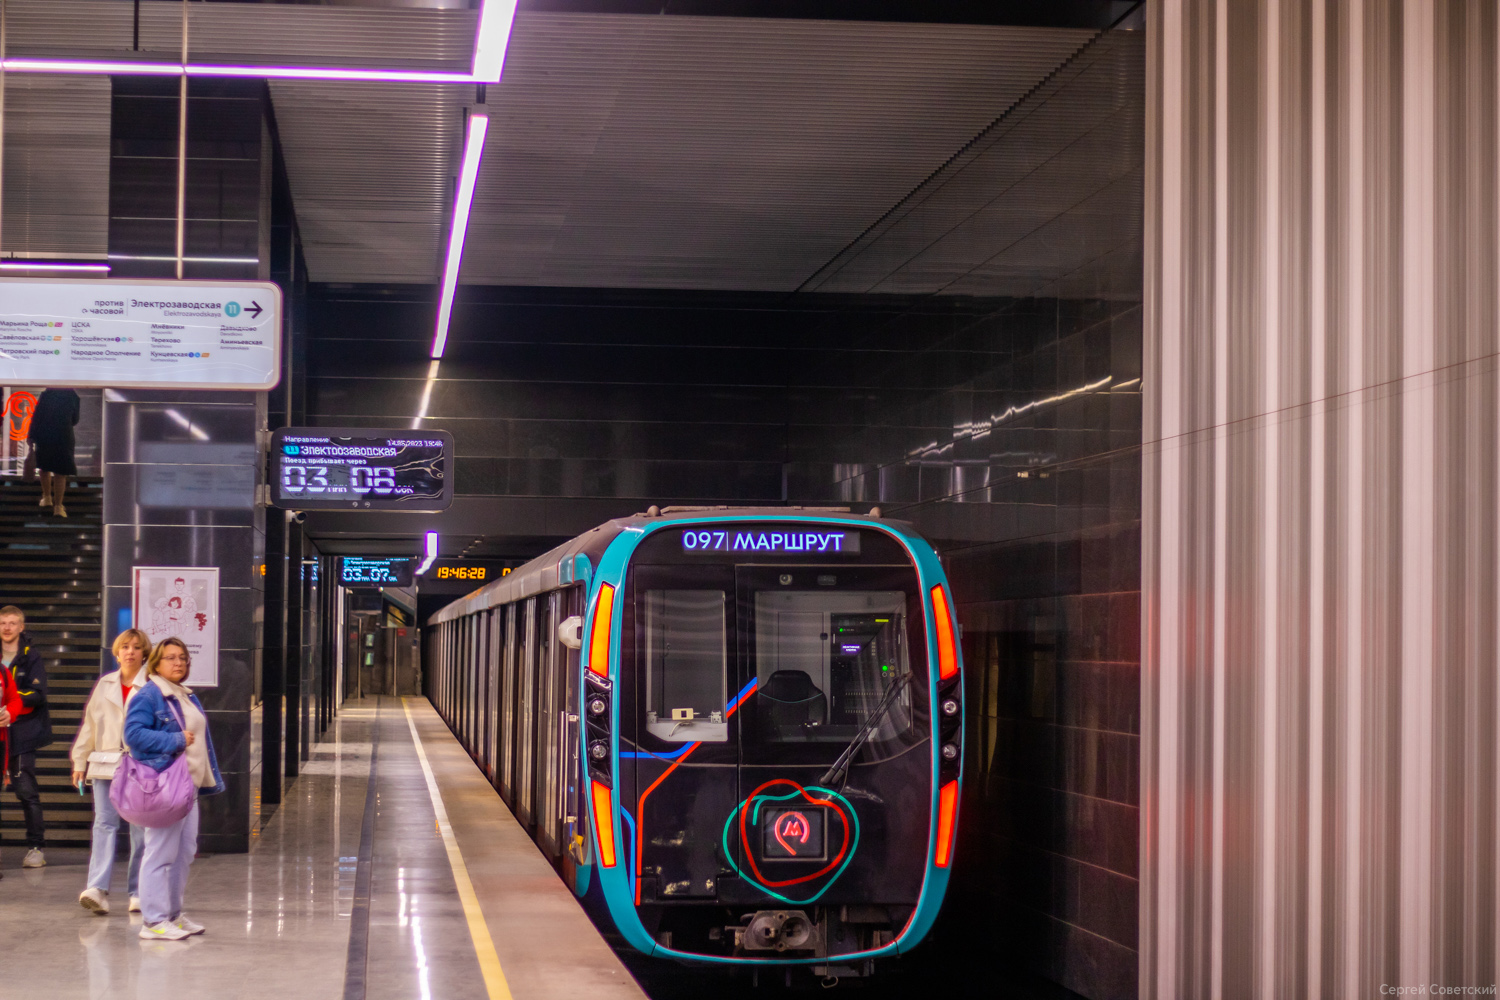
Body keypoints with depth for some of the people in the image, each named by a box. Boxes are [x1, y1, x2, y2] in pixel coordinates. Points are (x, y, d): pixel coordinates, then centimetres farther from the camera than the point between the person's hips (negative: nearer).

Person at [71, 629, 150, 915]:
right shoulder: (105, 685, 15)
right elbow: (90, 724, 18)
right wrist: (79, 762, 15)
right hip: (105, 764, 3)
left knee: (141, 828, 1)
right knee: (104, 823, -7)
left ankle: (138, 892, 8)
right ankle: (97, 888, -16)